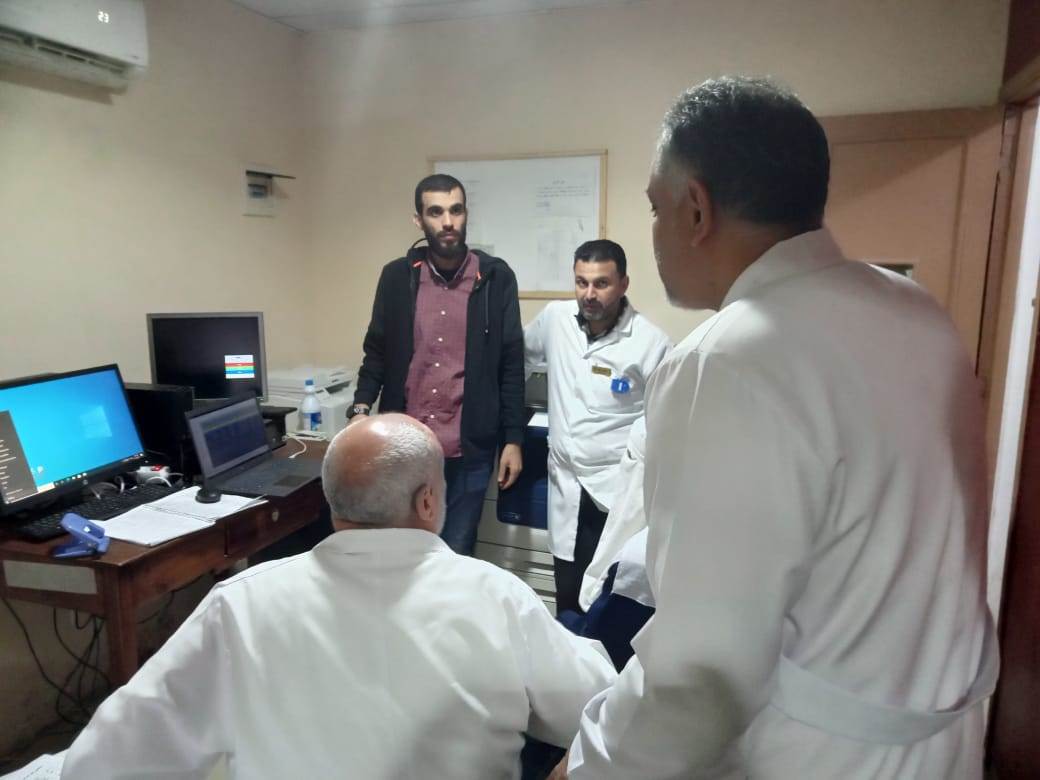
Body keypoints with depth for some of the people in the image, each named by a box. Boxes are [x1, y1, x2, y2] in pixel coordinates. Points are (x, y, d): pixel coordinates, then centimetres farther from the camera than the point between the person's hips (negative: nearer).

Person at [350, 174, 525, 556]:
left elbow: (511, 364, -1)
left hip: (469, 449, -1)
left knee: (457, 554, 12)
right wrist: (361, 408, -6)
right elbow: (377, 351, 8)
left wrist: (513, 439, -2)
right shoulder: (397, 276, 1)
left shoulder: (496, 278, -3)